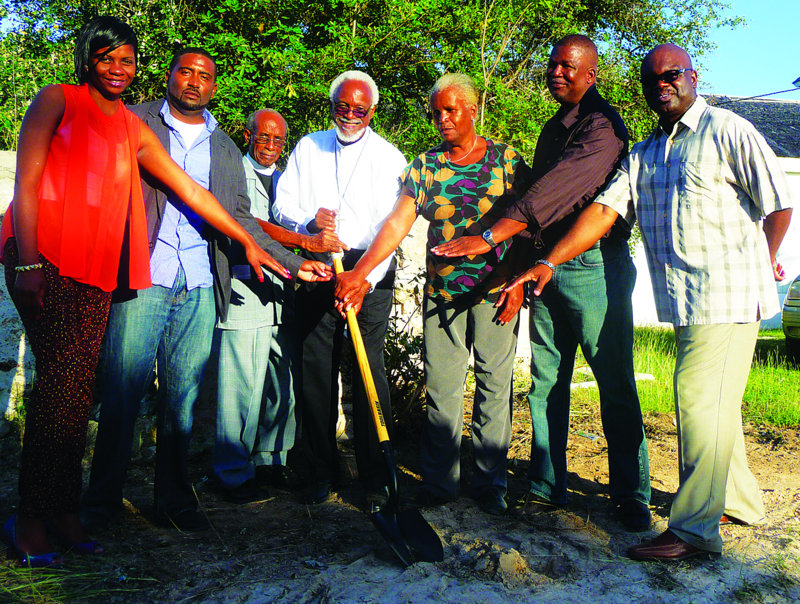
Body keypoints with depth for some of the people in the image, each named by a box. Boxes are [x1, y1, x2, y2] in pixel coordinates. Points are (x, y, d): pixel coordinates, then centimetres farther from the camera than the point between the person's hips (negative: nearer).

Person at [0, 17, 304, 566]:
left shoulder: (135, 131, 20)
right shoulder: (57, 101, 6)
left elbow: (191, 192, 19)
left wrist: (249, 243, 17)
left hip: (97, 268, 5)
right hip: (45, 257, -4)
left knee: (81, 382, -1)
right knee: (62, 372, -13)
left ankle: (62, 510, 7)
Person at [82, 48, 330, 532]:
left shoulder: (225, 149, 19)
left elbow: (241, 219, 17)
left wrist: (294, 263, 10)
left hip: (199, 289, 3)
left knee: (183, 398, 6)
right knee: (122, 392, -1)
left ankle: (174, 500, 18)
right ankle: (103, 500, 15)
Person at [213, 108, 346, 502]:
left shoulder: (285, 180, 24)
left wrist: (318, 224, -4)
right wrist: (305, 242, -23)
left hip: (282, 292, 6)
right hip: (244, 289, -6)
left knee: (284, 385, 6)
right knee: (243, 385, -5)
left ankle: (269, 461, 21)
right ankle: (234, 473, 8)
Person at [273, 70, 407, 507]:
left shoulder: (388, 157, 2)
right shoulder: (307, 148, 13)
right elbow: (282, 206, 9)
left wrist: (365, 280, -20)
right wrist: (308, 222, -14)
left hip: (370, 269, -2)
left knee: (369, 368, -6)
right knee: (315, 368, 2)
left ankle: (375, 477, 5)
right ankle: (320, 473, 14)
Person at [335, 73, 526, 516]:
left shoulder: (506, 160, 4)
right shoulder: (424, 166, 6)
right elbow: (398, 223, -3)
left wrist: (518, 281, -5)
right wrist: (358, 273, -14)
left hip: (495, 294, -1)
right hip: (442, 293, 2)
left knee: (494, 386, 4)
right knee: (441, 388, 4)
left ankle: (490, 483, 16)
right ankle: (439, 483, 16)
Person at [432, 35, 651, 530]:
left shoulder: (602, 125, -9)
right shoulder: (553, 128, 20)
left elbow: (558, 189, -22)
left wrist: (490, 237, -28)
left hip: (595, 266, -8)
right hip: (547, 265, 8)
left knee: (616, 385, -2)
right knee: (546, 382, 7)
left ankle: (631, 495, 10)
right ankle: (547, 486, 17)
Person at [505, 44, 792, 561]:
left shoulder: (727, 131, -3)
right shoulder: (644, 154, 16)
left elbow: (779, 205, -2)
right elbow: (603, 211, 5)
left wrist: (764, 264, 7)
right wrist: (550, 261, -6)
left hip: (726, 294, -7)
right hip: (685, 302, 7)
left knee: (700, 400, -10)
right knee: (714, 403, 15)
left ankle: (694, 529, -2)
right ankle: (741, 501, 32)